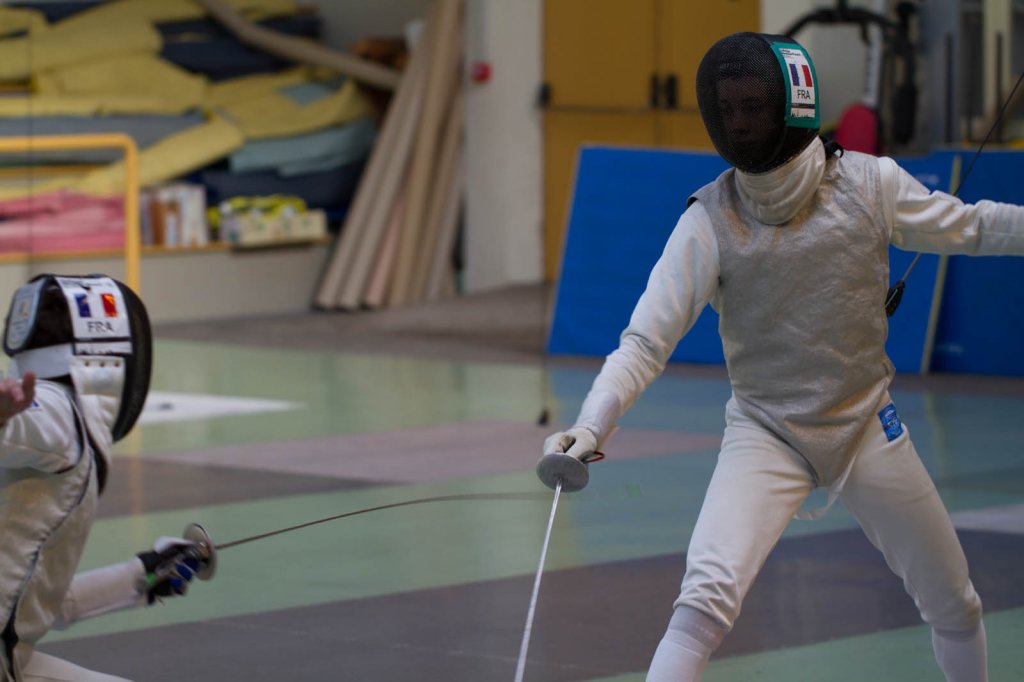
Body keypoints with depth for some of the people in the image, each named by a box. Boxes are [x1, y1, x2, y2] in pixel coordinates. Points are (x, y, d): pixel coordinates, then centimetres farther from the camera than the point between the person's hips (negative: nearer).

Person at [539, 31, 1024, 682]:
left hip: (867, 428, 3)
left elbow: (972, 228, 5)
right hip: (766, 435, -3)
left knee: (954, 604, 16)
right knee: (706, 602, -26)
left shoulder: (869, 182, -12)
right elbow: (647, 339, -23)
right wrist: (589, 427, -38)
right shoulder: (710, 220, -17)